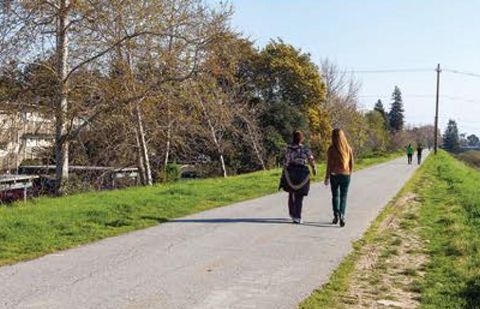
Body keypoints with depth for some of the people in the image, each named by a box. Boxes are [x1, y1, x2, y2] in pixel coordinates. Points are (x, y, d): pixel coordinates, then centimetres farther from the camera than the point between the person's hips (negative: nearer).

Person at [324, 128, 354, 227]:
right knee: (343, 197, 6)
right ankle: (342, 215, -12)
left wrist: (327, 177, -3)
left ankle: (336, 215, 10)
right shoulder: (348, 148, 0)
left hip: (334, 175, -1)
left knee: (335, 196, 14)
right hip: (345, 175, 1)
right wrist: (350, 174, 18)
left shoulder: (331, 149, -9)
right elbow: (351, 163, 5)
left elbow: (329, 164, -9)